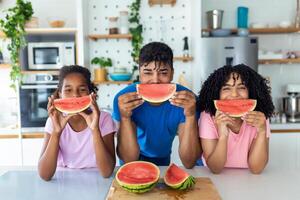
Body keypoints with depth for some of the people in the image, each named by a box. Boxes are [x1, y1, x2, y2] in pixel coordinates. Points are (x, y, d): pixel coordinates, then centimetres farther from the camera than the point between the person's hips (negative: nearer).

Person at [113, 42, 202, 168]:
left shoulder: (186, 100, -23)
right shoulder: (124, 99, -24)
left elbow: (189, 163, -25)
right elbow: (129, 160, -25)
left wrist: (191, 116, -38)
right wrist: (125, 117, -39)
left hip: (163, 158, 1)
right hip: (134, 158, -1)